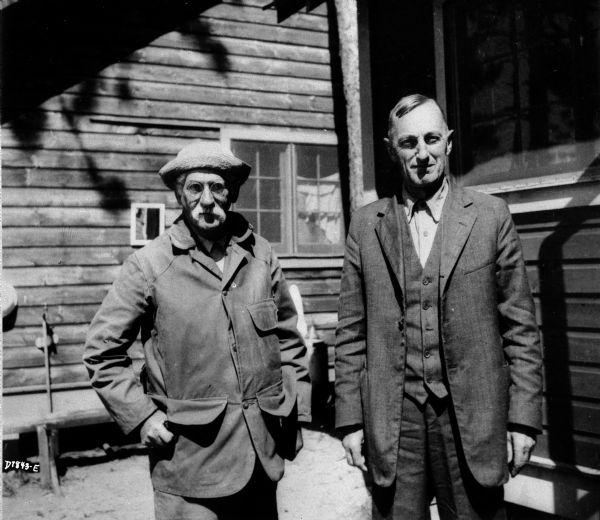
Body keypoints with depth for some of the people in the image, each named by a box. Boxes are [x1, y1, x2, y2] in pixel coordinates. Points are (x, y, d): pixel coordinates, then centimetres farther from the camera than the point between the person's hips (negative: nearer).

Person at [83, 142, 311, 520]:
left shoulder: (261, 256, 1)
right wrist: (141, 417, -8)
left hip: (263, 452, 4)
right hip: (189, 459, -3)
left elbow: (287, 335, 11)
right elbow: (102, 350, -2)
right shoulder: (149, 265, -9)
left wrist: (295, 409, 7)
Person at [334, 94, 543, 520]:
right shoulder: (366, 224, 3)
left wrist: (524, 420, -2)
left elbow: (520, 328, 1)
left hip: (471, 418, -1)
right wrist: (350, 420, 2)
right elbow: (352, 333, 4)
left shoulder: (491, 216, 0)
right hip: (392, 419, 1)